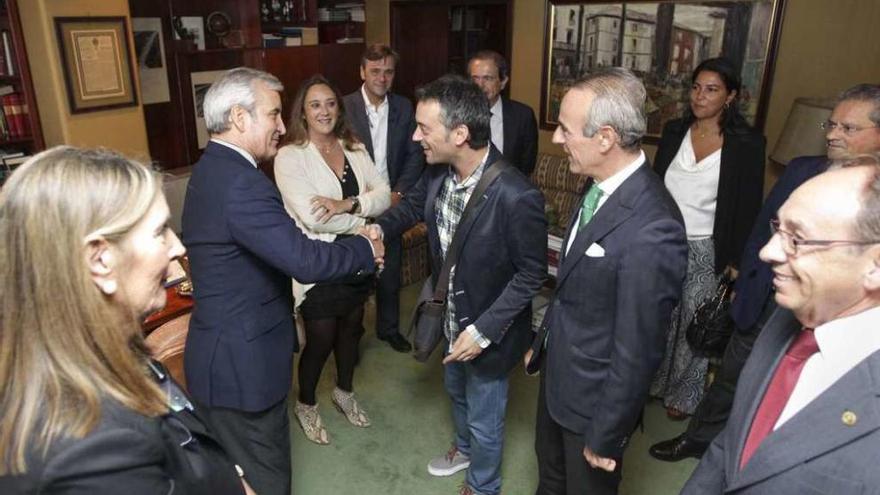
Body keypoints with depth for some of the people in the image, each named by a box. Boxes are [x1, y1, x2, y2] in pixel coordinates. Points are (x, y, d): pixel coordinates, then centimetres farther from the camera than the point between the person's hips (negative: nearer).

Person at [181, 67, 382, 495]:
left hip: (227, 355, 10)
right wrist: (366, 249, -13)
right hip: (241, 364, -10)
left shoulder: (213, 169, 8)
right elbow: (305, 261, -30)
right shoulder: (239, 182, -26)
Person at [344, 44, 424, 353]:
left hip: (391, 202, 3)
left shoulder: (403, 108, 2)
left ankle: (388, 327, 34)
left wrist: (399, 192, -9)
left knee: (390, 272, 14)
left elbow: (415, 154, 3)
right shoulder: (344, 107, -9)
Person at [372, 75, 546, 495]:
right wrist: (378, 228, -11)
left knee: (484, 418, 18)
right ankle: (465, 449, 62)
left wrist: (484, 329, -24)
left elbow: (531, 274, -22)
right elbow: (413, 206, 8)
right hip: (450, 318, 7)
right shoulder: (438, 172, -13)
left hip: (487, 330, -7)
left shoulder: (516, 196, -33)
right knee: (457, 392, 32)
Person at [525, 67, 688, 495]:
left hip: (593, 395, -7)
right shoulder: (600, 185, -7)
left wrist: (606, 437, -16)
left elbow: (636, 352, -27)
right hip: (557, 372, 7)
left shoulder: (651, 230, -34)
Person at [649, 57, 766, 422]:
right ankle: (651, 382, 34)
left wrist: (736, 260, -8)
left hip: (707, 250, -3)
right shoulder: (674, 131, 2)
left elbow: (749, 207, -7)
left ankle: (684, 395, 31)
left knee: (694, 326, 11)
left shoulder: (747, 143, -8)